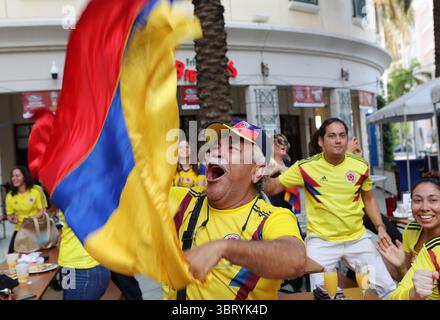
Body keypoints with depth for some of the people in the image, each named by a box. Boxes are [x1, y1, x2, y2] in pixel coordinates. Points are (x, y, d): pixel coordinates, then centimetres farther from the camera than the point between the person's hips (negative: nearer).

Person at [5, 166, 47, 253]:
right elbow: (9, 215, 9)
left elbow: (42, 211, -8)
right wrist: (12, 219, -14)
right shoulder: (10, 196, 0)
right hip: (20, 230, 3)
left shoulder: (36, 190, -9)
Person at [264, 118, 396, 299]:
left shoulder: (360, 165, -2)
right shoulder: (305, 167, -11)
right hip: (321, 241, -3)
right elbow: (273, 188, -7)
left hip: (358, 238, 3)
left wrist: (380, 228, 2)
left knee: (387, 288, 9)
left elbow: (368, 198, 11)